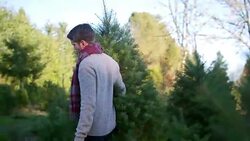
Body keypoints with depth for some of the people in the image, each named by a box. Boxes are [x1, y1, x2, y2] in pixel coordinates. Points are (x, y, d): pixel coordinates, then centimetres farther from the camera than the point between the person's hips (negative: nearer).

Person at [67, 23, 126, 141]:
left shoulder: (86, 64, -20)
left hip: (94, 130, -7)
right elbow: (121, 90, 15)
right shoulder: (110, 61, 4)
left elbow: (88, 104, -25)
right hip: (109, 125, 8)